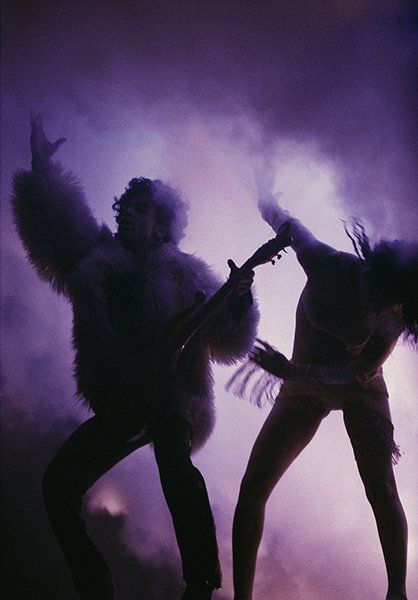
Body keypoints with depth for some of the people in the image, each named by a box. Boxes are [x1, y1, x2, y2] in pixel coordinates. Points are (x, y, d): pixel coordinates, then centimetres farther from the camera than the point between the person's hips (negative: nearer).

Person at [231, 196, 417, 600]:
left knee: (381, 490, -17)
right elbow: (289, 225, -4)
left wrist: (291, 371, -32)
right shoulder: (324, 263, -24)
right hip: (305, 389, 1)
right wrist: (269, 207, 19)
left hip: (360, 389, 0)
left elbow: (366, 369, -20)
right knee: (252, 487, -9)